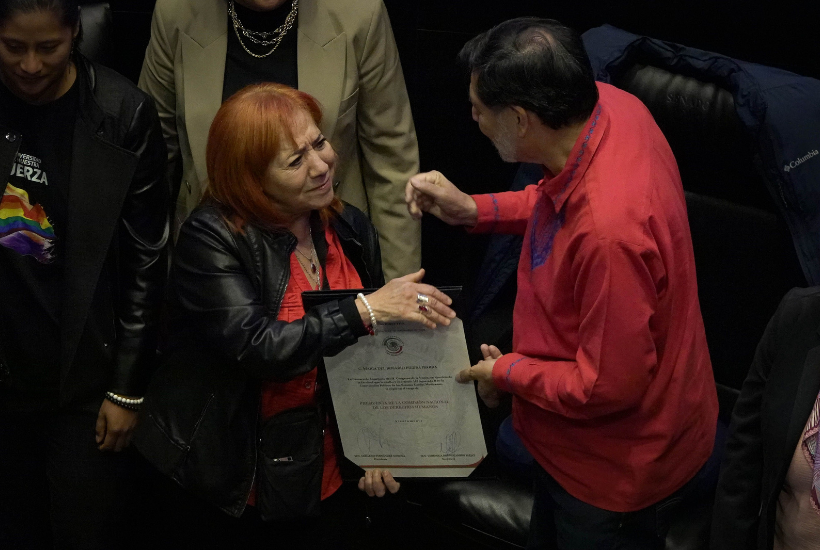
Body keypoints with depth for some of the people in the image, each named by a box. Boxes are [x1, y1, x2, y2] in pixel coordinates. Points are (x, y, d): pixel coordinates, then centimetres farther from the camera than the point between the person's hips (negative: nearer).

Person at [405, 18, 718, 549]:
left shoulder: (608, 229, -42)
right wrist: (472, 210, -2)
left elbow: (609, 387, -31)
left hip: (619, 468, -8)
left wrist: (507, 373, -15)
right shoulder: (606, 103, -15)